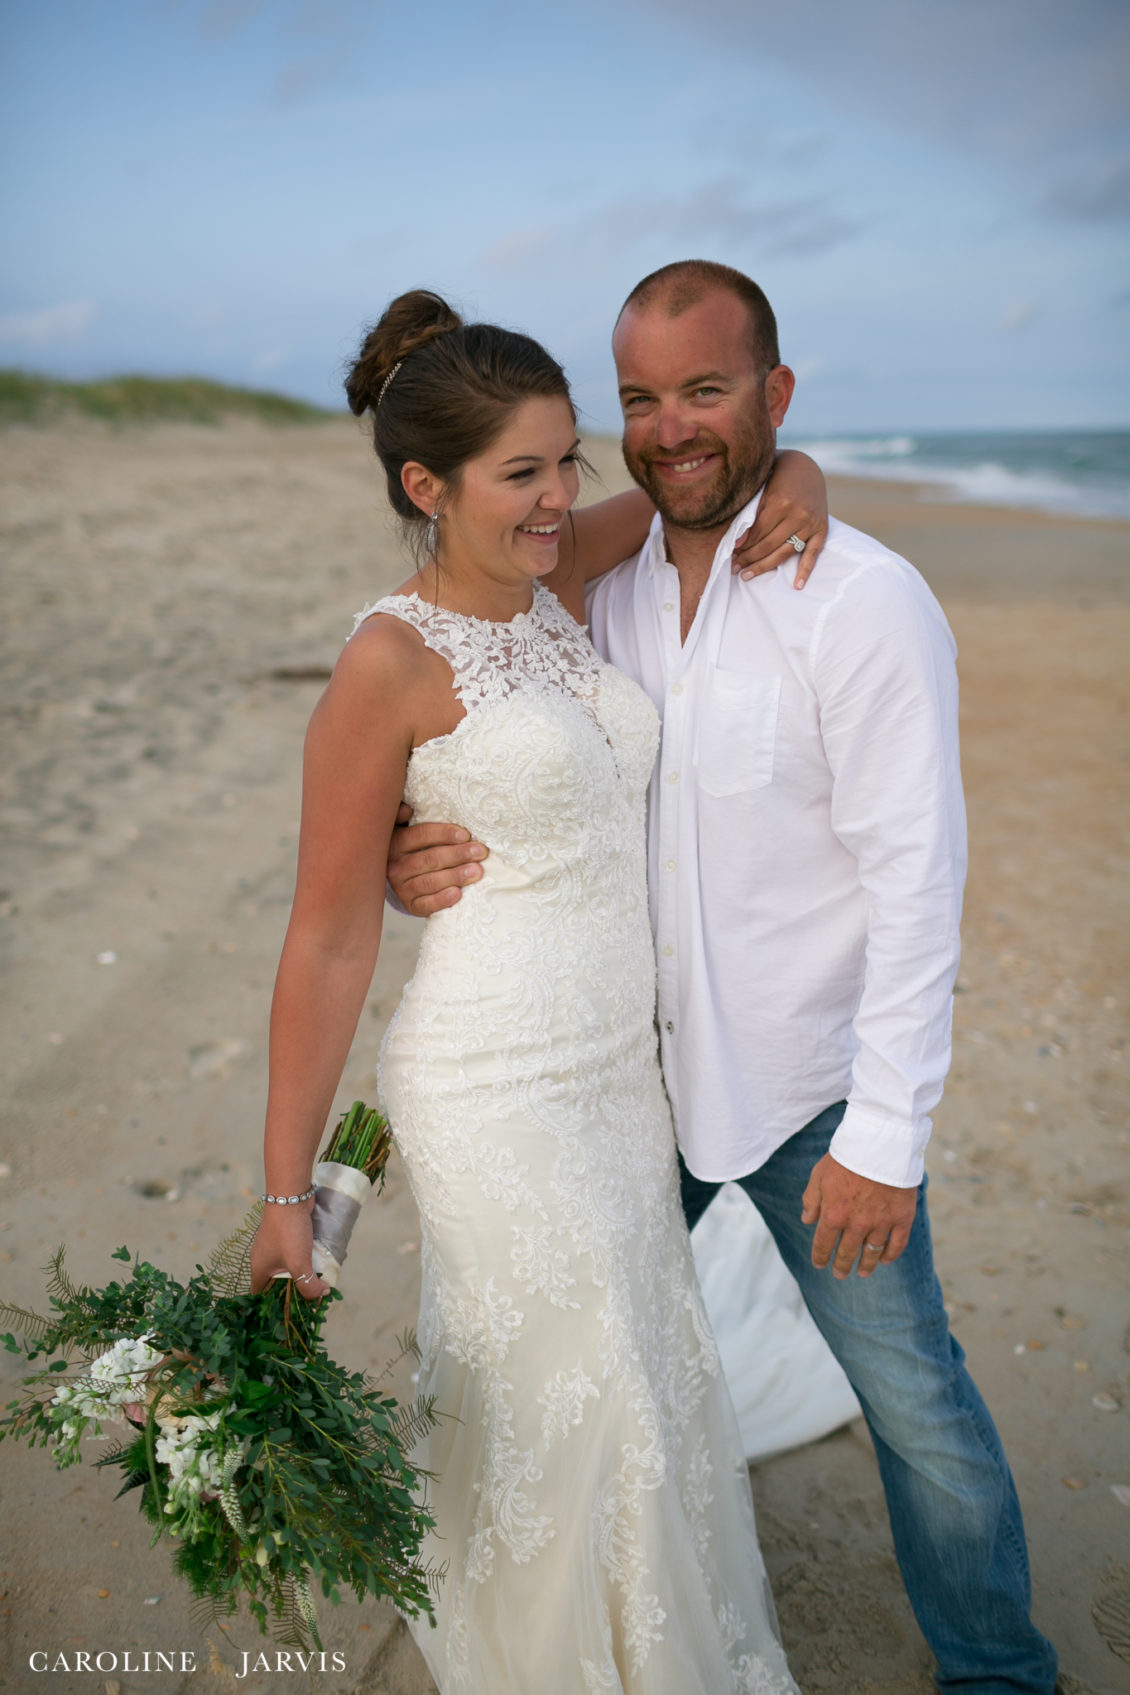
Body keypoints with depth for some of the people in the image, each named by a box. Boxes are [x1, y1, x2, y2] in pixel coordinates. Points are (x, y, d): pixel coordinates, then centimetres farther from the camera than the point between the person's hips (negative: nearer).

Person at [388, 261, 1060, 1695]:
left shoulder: (866, 603, -17)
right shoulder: (603, 586, -1)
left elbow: (917, 886, -17)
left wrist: (885, 1141, -17)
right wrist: (415, 854, -15)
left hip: (808, 1091, -5)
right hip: (635, 1061, 6)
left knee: (911, 1399, 9)